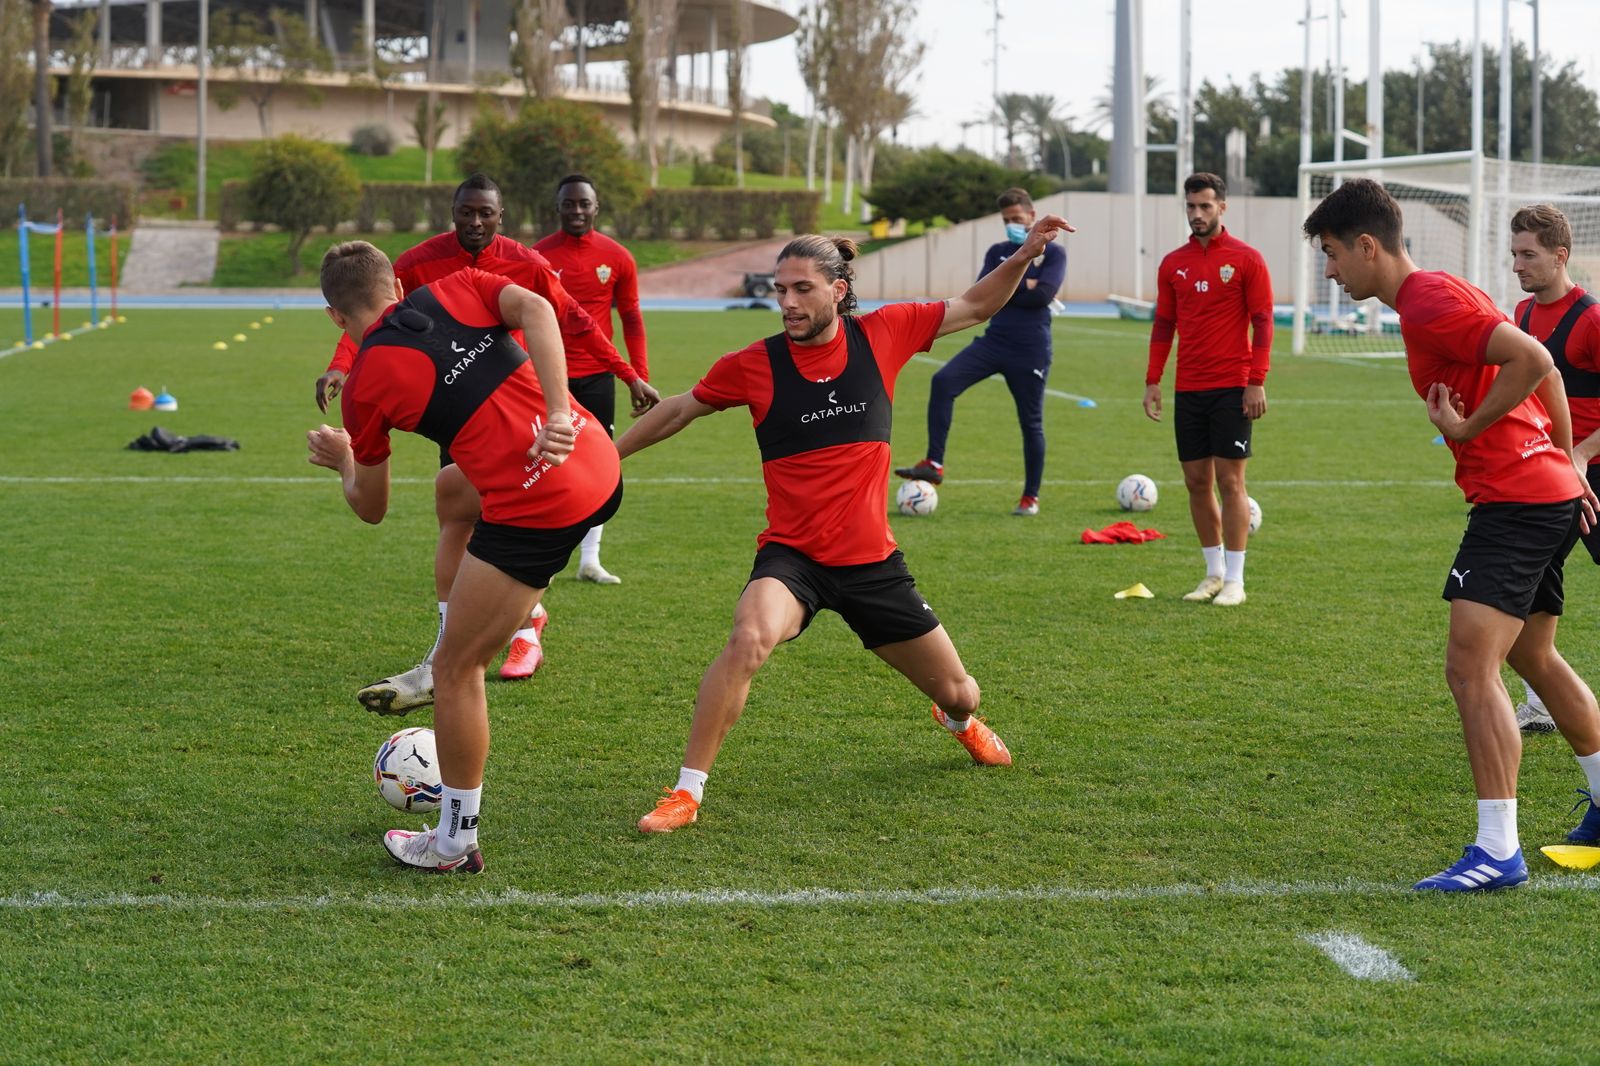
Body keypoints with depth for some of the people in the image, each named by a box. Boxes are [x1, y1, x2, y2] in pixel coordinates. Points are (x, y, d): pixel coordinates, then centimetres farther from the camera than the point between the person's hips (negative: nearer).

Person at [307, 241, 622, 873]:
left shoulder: (365, 385, 2)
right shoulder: (456, 288, 11)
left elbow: (371, 509, 15)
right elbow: (535, 308, -9)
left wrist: (342, 461, 36)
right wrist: (558, 412, -11)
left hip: (536, 511, -7)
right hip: (602, 468, 7)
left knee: (457, 669, 8)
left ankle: (454, 842, 17)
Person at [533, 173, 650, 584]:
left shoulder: (617, 258, 3)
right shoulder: (538, 256, -2)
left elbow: (631, 318, 7)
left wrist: (640, 376, 1)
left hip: (598, 375, 2)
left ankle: (590, 560, 13)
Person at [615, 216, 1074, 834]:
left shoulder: (881, 335, -3)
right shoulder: (754, 365, -6)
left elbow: (974, 308, 9)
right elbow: (678, 411, 10)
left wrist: (1023, 256, -4)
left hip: (872, 561, 2)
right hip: (791, 556, -2)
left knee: (957, 693, 12)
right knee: (749, 639, -36)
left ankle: (959, 721, 54)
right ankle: (687, 793, -23)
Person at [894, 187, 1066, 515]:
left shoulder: (1053, 253, 1)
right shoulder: (998, 252, 13)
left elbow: (1043, 294, -15)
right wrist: (1023, 284, -8)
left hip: (1030, 350, -3)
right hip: (994, 341, 3)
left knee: (1031, 423, 3)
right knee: (943, 381, -20)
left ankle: (1031, 497, 19)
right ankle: (934, 464, -20)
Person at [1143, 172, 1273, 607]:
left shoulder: (1246, 259, -3)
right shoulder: (1173, 264, 10)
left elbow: (1262, 322, -5)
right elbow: (1163, 324, 14)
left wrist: (1257, 382, -12)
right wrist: (1152, 381, 7)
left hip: (1232, 388, -5)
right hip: (1188, 390, 5)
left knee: (1230, 480, -4)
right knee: (1197, 481, 6)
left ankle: (1234, 580, 0)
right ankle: (1213, 573, 16)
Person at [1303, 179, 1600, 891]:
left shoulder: (1429, 304, -15)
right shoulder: (1437, 297, 17)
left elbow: (1534, 361, -24)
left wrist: (1468, 428, -15)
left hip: (1515, 499, -11)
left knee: (1470, 667, -16)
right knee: (1534, 659, 24)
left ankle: (1498, 852, -19)